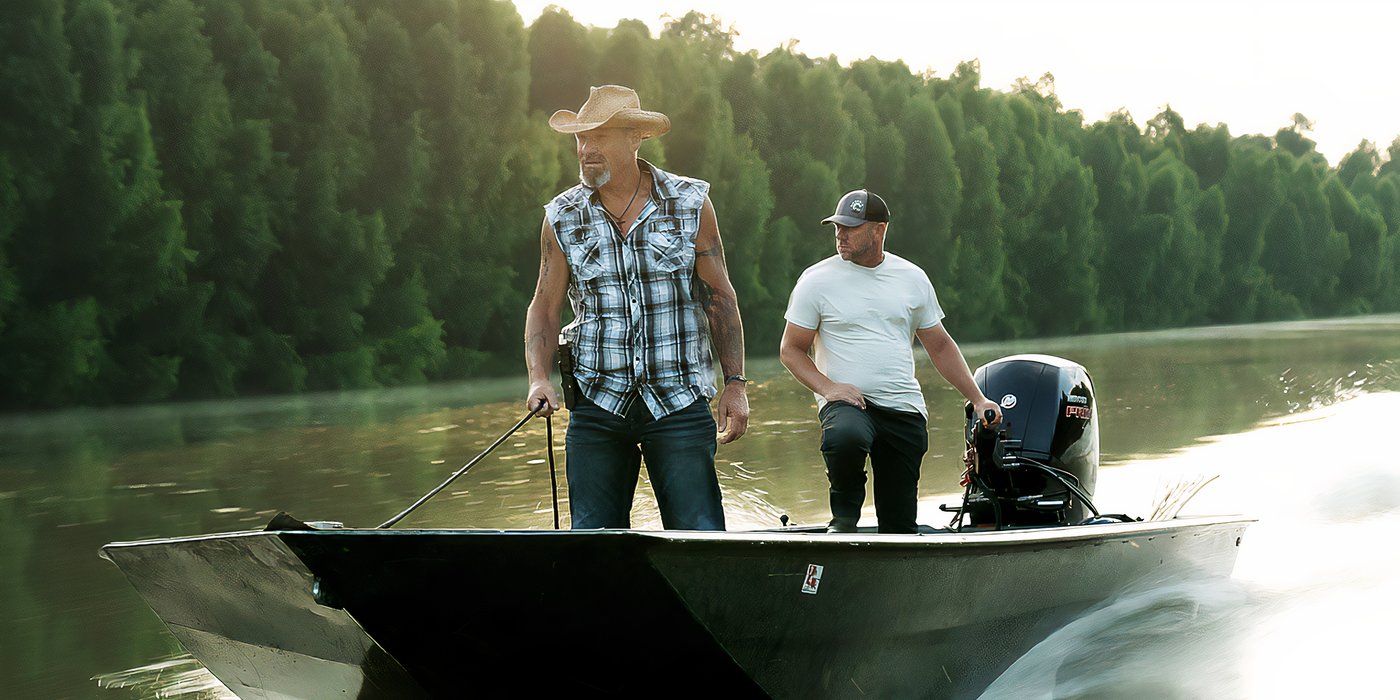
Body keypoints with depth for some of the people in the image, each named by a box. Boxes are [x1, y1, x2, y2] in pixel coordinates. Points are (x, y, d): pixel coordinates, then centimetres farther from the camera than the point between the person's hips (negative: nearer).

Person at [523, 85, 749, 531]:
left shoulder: (690, 203, 2)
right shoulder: (563, 217, 5)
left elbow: (720, 297, 5)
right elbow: (545, 306, 9)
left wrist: (735, 383, 1)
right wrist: (539, 377, -8)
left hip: (679, 400, -2)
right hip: (596, 404, 2)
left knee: (700, 540, -7)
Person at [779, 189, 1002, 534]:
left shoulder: (913, 278, 11)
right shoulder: (817, 280, 2)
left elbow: (940, 345, 19)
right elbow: (791, 349, 4)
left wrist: (978, 399, 12)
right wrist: (828, 387, -13)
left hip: (905, 410, 3)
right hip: (846, 401, -3)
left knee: (900, 525, -3)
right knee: (846, 438, -38)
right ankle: (844, 517, -11)